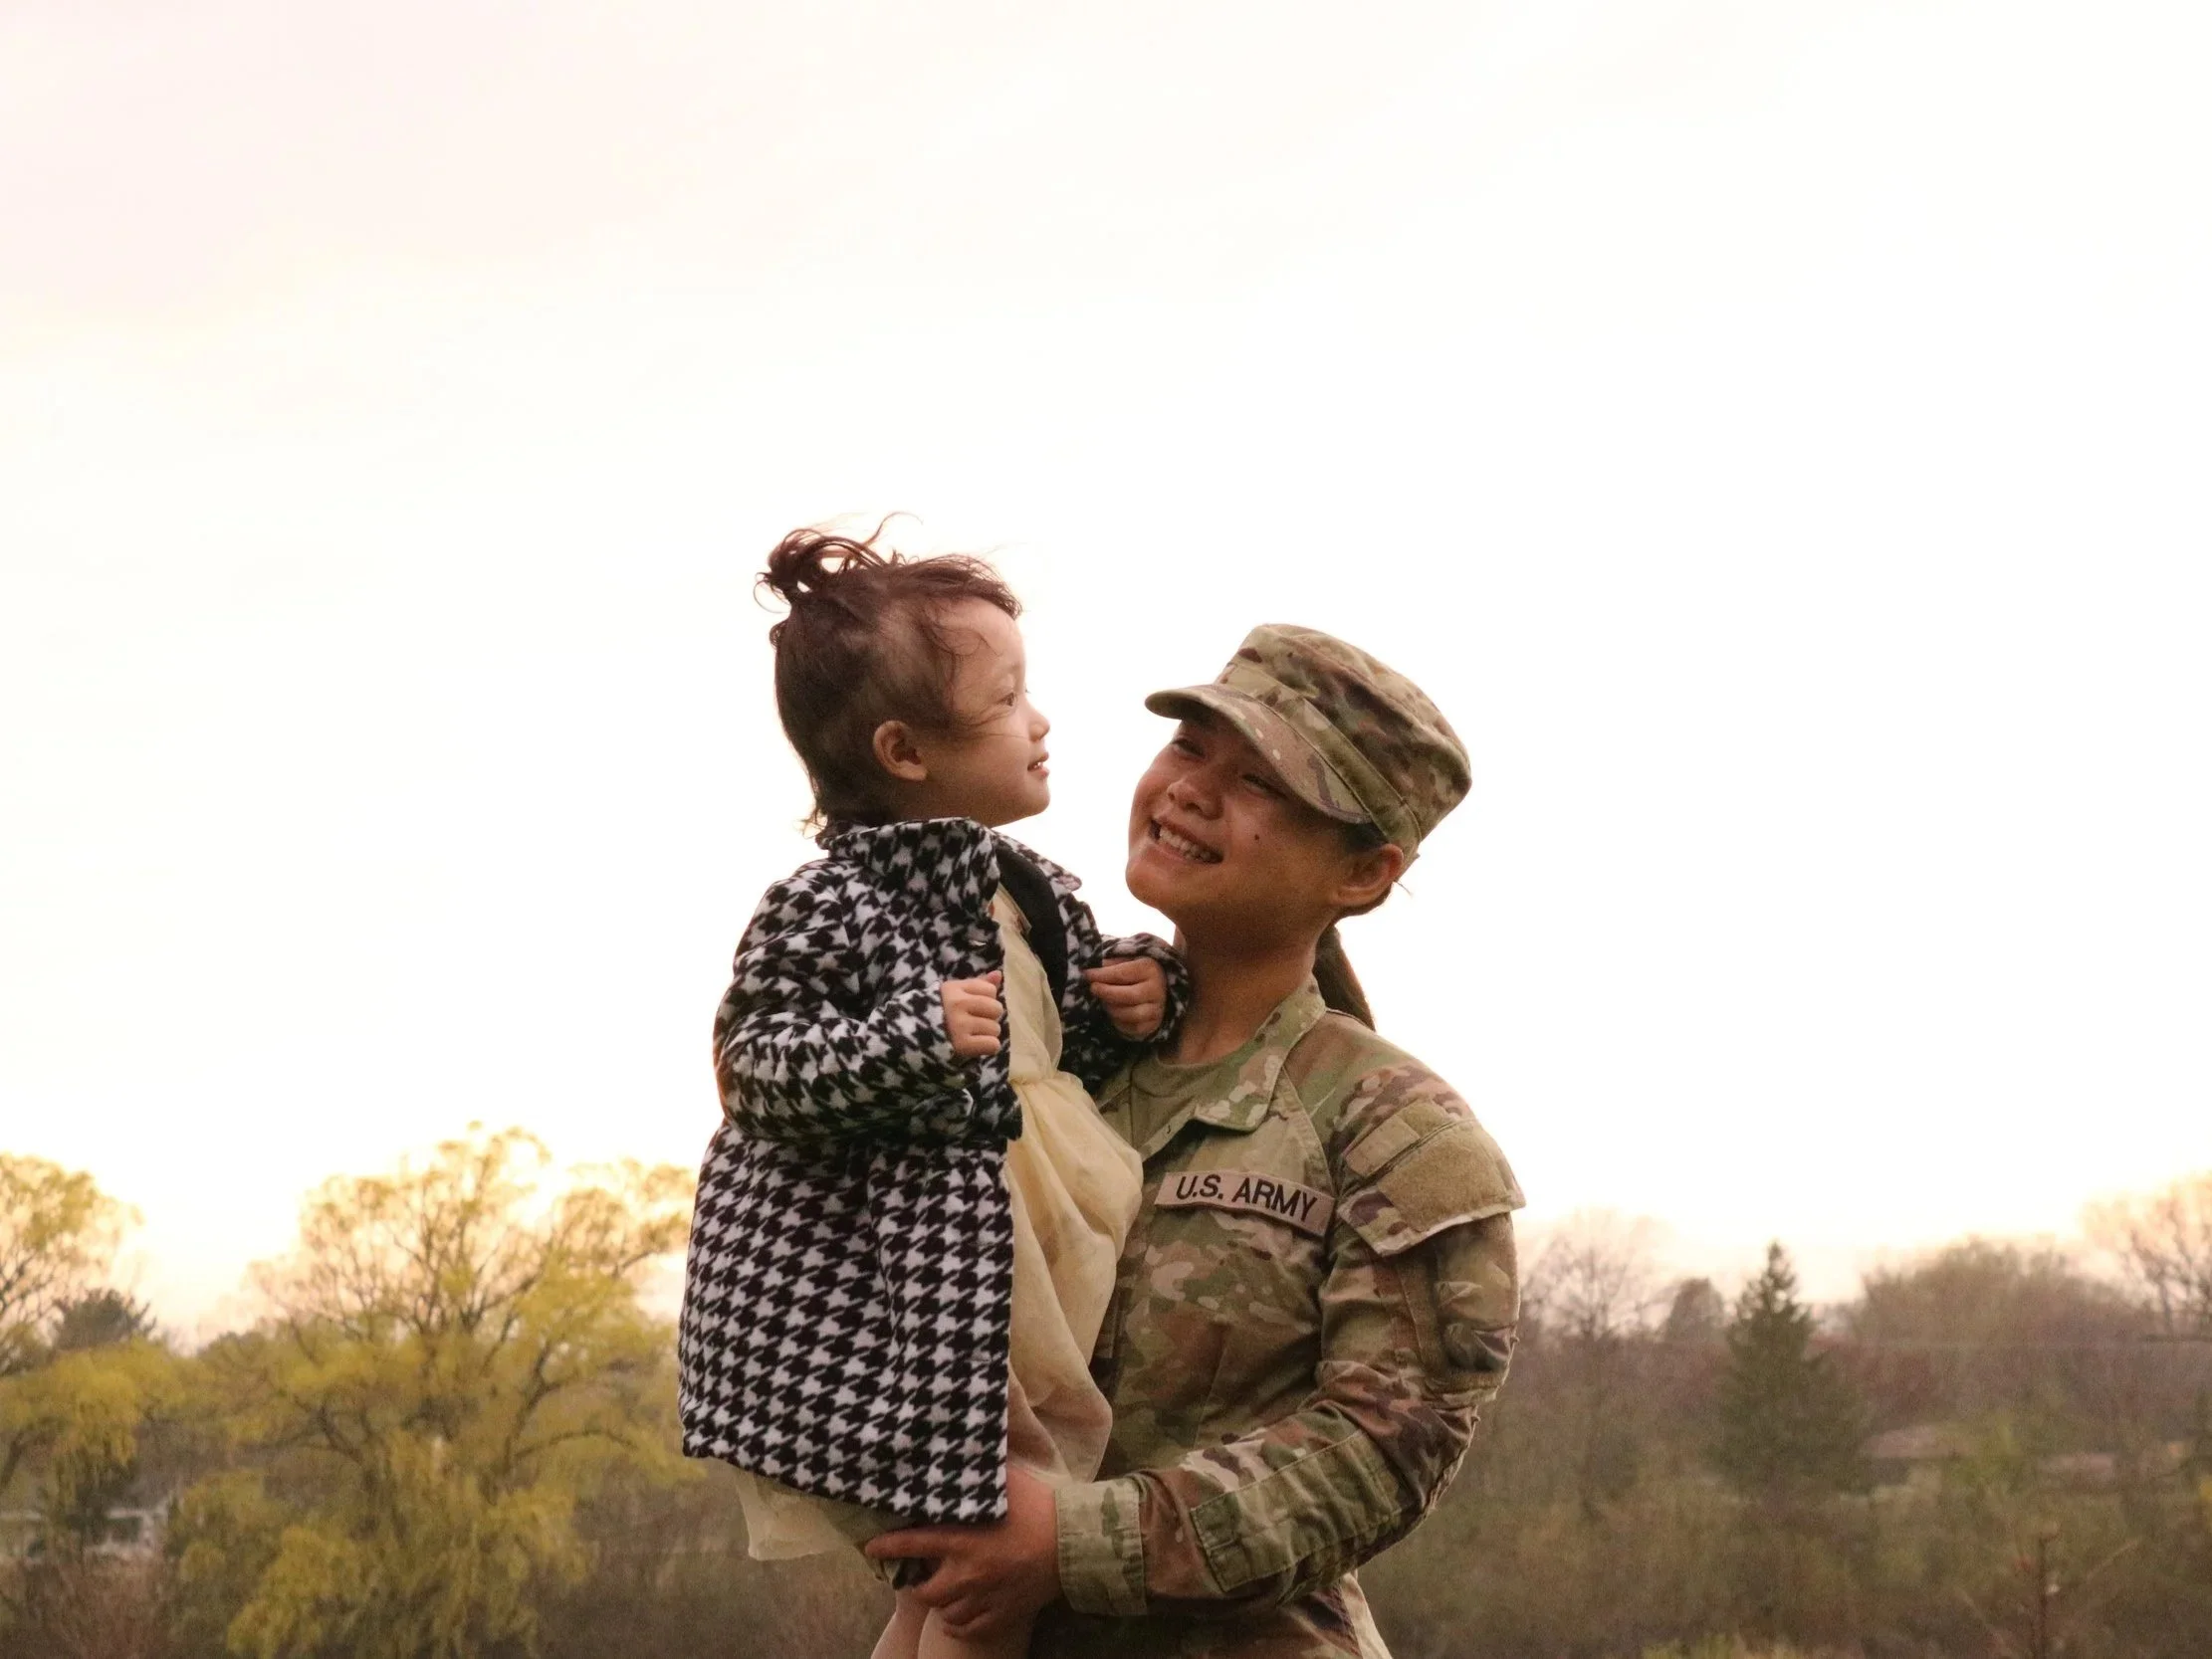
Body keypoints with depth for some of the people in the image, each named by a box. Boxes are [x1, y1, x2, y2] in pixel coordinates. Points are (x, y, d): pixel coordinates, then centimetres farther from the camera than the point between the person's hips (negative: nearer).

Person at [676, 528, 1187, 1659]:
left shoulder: (1040, 900, 9)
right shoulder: (829, 909, -15)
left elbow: (1069, 1055, 23)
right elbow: (753, 1067, -17)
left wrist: (1139, 1000, 3)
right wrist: (913, 1042, -29)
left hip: (987, 1331, 8)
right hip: (841, 1338, -8)